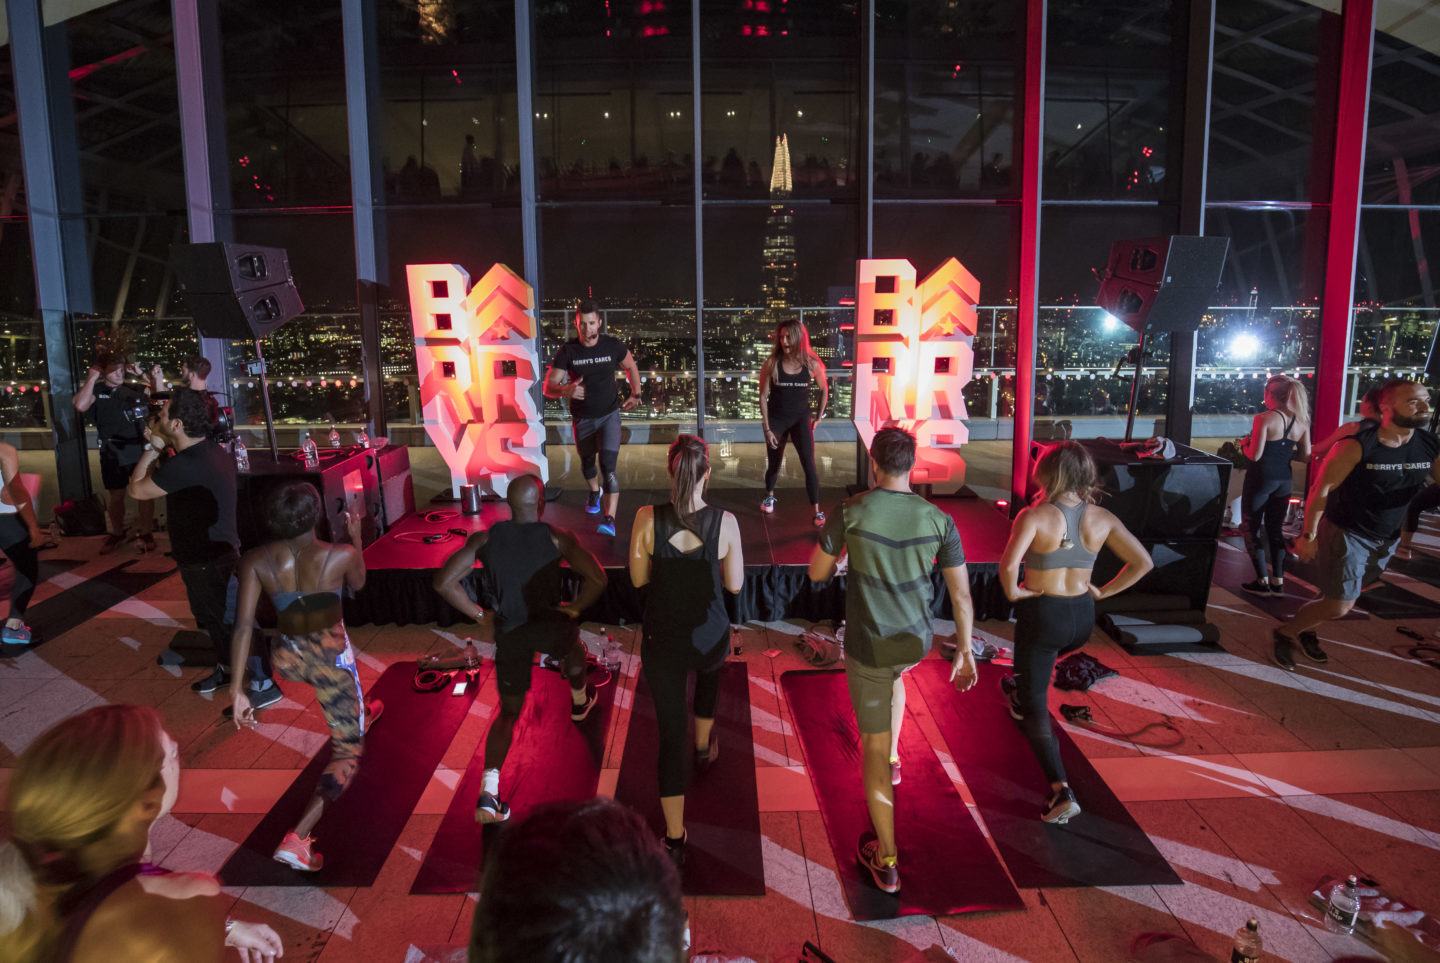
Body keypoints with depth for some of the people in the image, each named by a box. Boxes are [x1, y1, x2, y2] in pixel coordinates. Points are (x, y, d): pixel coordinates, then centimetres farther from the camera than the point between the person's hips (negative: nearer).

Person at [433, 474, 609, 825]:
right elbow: (597, 579, -20)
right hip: (550, 625, -1)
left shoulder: (485, 539, -4)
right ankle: (580, 703, 62)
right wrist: (576, 607, -2)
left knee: (509, 711, 16)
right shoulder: (556, 537, -11)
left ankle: (488, 793, 0)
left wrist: (477, 613, 1)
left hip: (509, 634, 2)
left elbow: (443, 581, -10)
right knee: (573, 648, 37)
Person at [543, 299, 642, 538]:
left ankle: (610, 520, -21)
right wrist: (566, 390, -38)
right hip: (583, 418, 2)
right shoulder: (567, 351, -14)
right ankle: (595, 492, 56)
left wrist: (635, 395, 5)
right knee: (587, 463, 23)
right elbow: (548, 387, -17)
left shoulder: (612, 345, -12)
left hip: (609, 414, -2)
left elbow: (631, 366, 10)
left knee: (608, 467, -18)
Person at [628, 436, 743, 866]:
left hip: (662, 640, -1)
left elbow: (638, 579, -5)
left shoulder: (647, 519, -17)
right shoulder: (725, 521, -17)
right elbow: (735, 585, -6)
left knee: (670, 733, 8)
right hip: (709, 636, 1)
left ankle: (675, 838, 14)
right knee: (708, 676, 37)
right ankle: (704, 748, 60)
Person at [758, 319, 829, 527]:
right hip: (777, 419, 0)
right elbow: (763, 396, -8)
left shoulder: (811, 363, -11)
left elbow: (824, 389, 7)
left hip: (801, 418, 0)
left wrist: (819, 416, 6)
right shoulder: (771, 363, -13)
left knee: (809, 465, -11)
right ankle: (769, 496, 44)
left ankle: (816, 510, -3)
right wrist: (766, 428, -11)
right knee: (774, 464, 15)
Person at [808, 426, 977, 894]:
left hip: (867, 647, -3)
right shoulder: (938, 519, -10)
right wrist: (965, 651, 9)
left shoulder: (851, 512, -17)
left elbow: (817, 574, -5)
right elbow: (961, 594, -4)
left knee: (874, 745, 7)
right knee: (894, 675, 40)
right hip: (916, 643, 4)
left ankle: (887, 861, 17)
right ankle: (893, 759, 47)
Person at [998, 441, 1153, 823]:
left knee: (1034, 704, 6)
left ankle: (1061, 791, -2)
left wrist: (1013, 592, -13)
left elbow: (1008, 565, -32)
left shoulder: (1034, 516, -18)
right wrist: (1102, 592, 5)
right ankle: (1020, 695, 62)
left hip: (1041, 614, -5)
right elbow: (1143, 563, -2)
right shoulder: (1102, 518, -4)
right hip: (1083, 617, 5)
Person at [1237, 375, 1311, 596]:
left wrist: (1244, 444, 1)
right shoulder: (1302, 422, 2)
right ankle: (1278, 581, 18)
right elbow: (1305, 456, 5)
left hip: (1261, 479, -6)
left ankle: (1263, 582, 7)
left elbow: (1254, 455, -19)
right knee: (1276, 530, 16)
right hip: (1284, 481, 6)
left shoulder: (1264, 419, -16)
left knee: (1252, 529, 7)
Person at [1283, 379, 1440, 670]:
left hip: (1386, 540, 6)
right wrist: (1309, 535, -17)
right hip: (1345, 533, -6)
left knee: (1343, 598, 14)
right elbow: (1321, 490, -17)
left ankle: (1306, 630, 36)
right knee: (1339, 606, -7)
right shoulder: (1357, 446, -21)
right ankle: (1286, 633, 14)